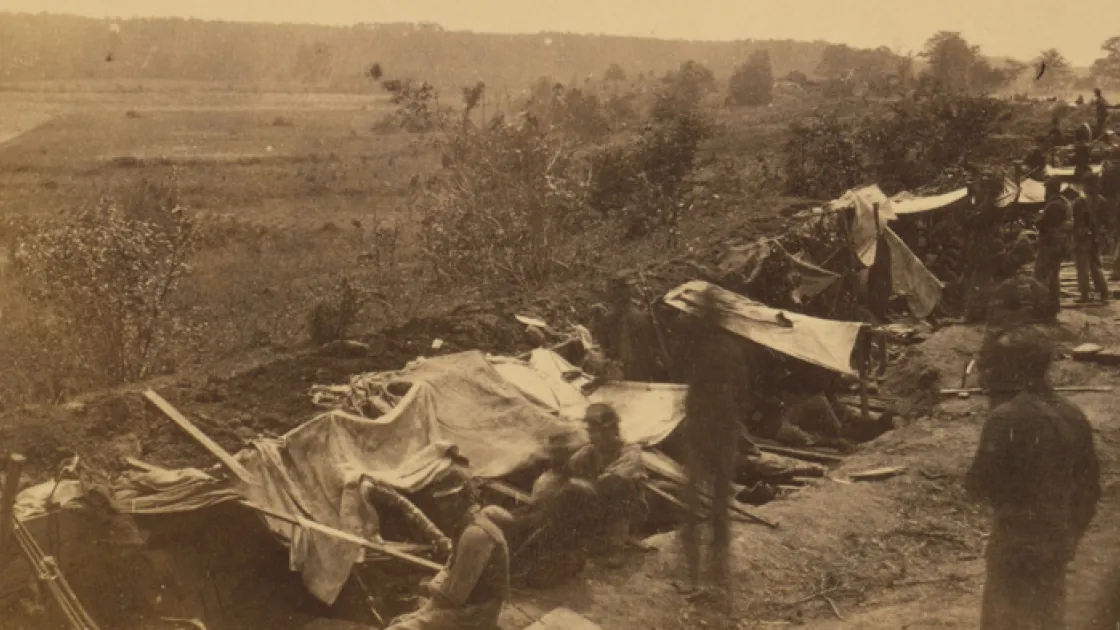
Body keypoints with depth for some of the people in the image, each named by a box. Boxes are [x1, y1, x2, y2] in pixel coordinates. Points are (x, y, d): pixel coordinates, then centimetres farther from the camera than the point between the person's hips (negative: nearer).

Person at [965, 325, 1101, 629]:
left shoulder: (1007, 417, -20)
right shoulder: (1073, 416, 1)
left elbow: (980, 485, -20)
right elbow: (1089, 489, 8)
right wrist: (1070, 535, 19)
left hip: (1015, 543, -6)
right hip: (1057, 542, 6)